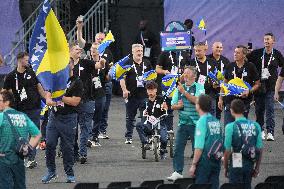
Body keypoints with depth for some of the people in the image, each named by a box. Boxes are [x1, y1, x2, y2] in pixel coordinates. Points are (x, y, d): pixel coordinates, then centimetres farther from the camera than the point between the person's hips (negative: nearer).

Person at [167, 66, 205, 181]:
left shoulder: (199, 87, -2)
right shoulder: (180, 88, 13)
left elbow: (197, 101, -19)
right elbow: (173, 105, 13)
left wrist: (184, 92, -19)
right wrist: (178, 106, -9)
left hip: (196, 123, -4)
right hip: (182, 122, 4)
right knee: (178, 148, -2)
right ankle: (177, 171, 0)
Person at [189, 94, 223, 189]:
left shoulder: (202, 122, -13)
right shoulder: (216, 121, 6)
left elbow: (199, 147, -17)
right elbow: (221, 142, 7)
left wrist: (193, 165, -14)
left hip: (205, 159, -6)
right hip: (217, 160, 6)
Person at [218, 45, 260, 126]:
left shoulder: (250, 67, -2)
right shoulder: (230, 66, 6)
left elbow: (257, 84, 3)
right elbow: (224, 83, 14)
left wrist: (249, 91, -15)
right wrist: (220, 99, 9)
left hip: (244, 100, -2)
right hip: (230, 100, 2)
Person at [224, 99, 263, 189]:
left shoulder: (230, 127, -12)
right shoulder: (255, 126, 0)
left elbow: (227, 150, -11)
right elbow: (260, 149, 3)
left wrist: (225, 167, 2)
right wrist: (257, 168, 13)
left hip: (236, 164, -4)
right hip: (250, 165, 4)